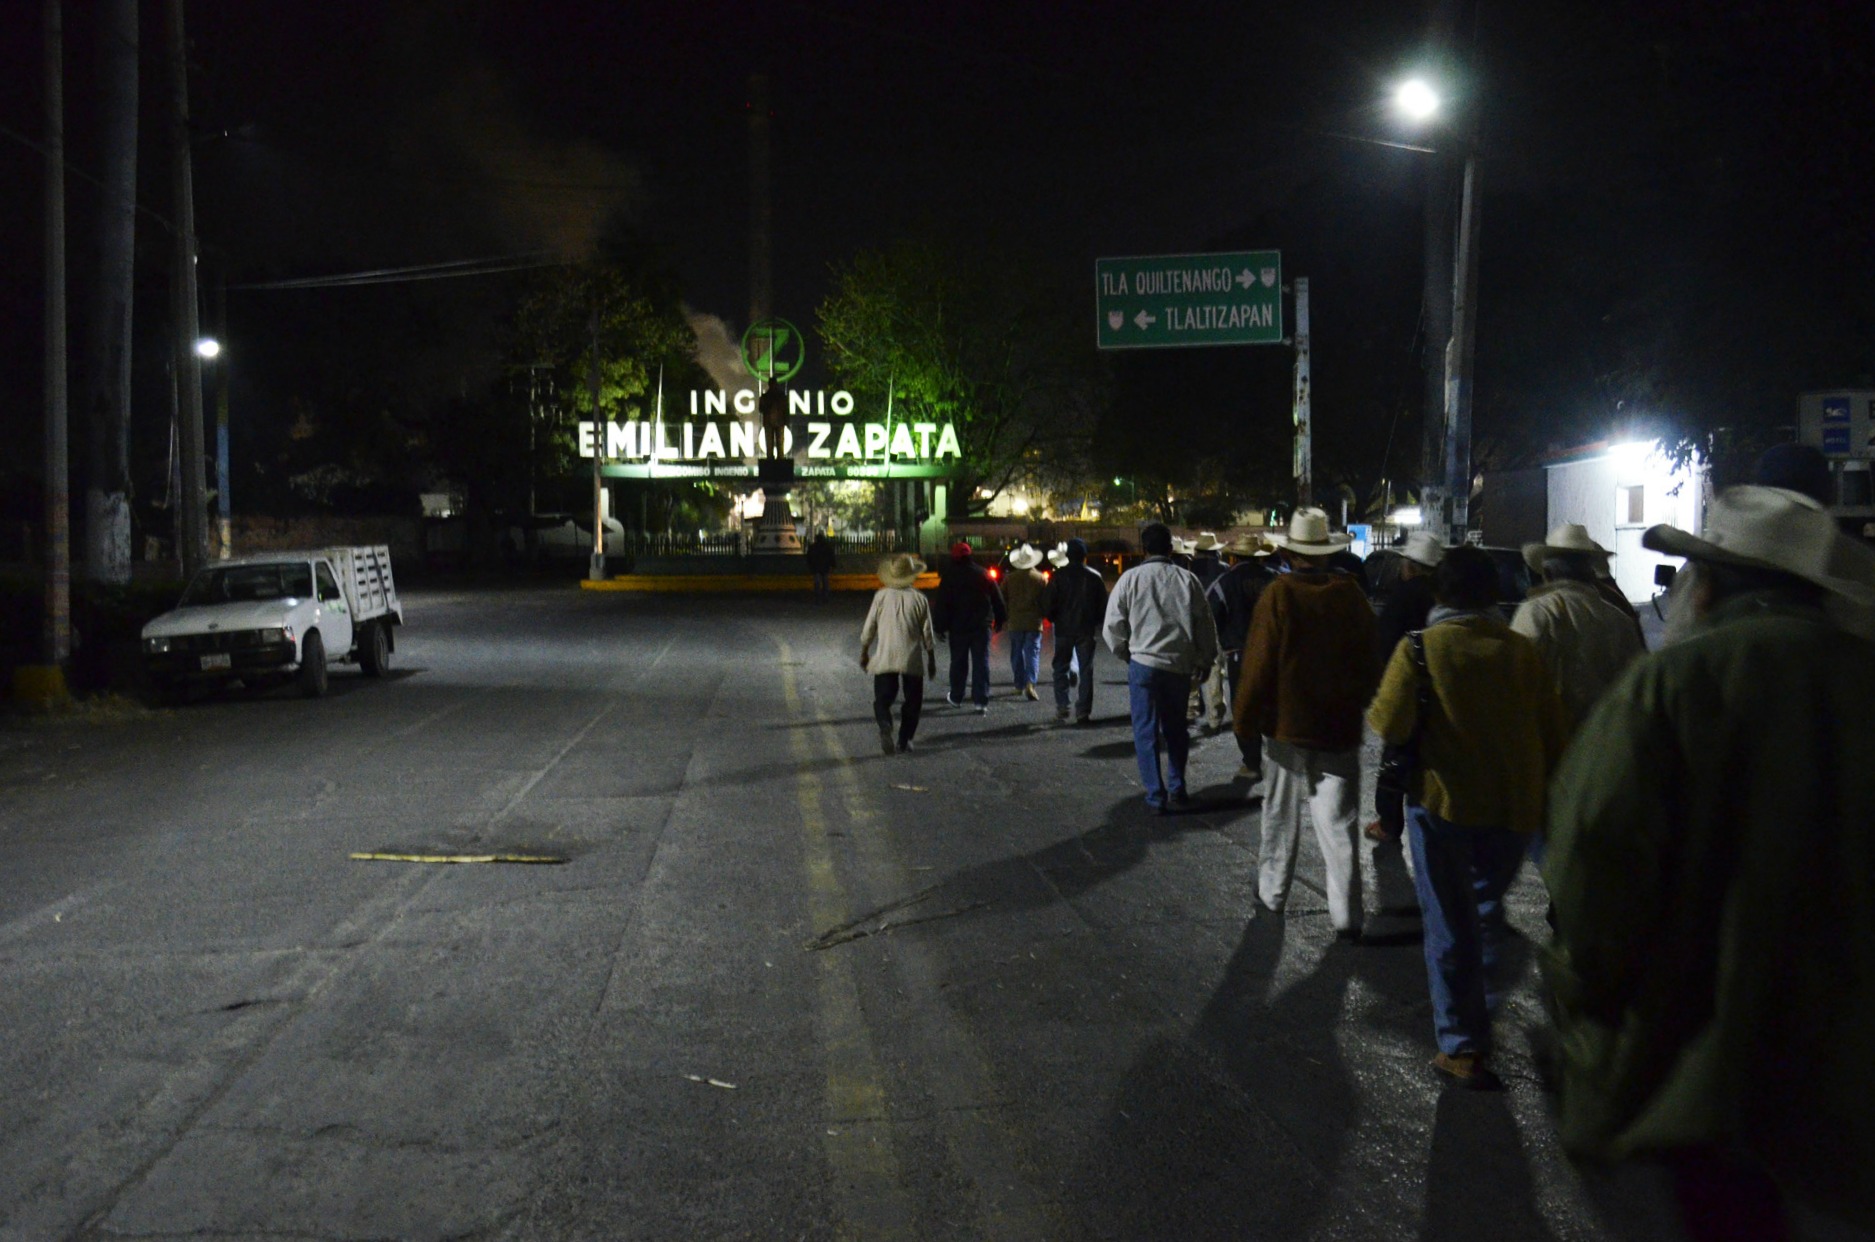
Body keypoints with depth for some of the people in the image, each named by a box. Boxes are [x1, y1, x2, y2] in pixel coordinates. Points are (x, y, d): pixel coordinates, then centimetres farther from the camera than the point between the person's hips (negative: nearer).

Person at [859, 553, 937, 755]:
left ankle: (885, 727, -23)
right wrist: (932, 660, 12)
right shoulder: (919, 598, -2)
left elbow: (868, 628, 2)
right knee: (912, 701, 13)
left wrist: (864, 652, 14)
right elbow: (927, 634, 2)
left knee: (882, 700, 5)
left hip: (884, 659, 0)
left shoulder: (881, 596, -2)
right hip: (912, 661, 0)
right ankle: (903, 740, 11)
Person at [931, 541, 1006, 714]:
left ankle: (956, 697, 24)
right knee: (981, 662, 1)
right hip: (982, 626, 1)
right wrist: (1000, 620, 19)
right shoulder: (983, 574, 2)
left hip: (958, 627, -1)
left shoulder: (949, 576, -5)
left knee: (958, 662, 13)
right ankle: (981, 702, -5)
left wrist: (940, 627, -2)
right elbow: (997, 599, 8)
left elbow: (941, 604, -7)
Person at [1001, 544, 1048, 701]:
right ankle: (1030, 683, -21)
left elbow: (1002, 599, 4)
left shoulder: (1009, 579, 0)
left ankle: (1019, 685, 19)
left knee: (1017, 654, 13)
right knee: (1033, 653, -3)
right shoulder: (1041, 578, -3)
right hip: (1034, 622, -1)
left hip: (1015, 622, 1)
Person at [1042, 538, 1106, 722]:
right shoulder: (1094, 577, -1)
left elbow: (1047, 604, -8)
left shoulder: (1058, 576, -6)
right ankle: (1083, 712, 1)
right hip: (1087, 630, 1)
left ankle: (1061, 706, 1)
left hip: (1064, 629, -1)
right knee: (1086, 670, 5)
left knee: (1061, 667, 11)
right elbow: (1103, 605, 2)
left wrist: (1053, 619, 10)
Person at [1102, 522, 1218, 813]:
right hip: (1180, 665, 2)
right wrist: (1205, 660, 21)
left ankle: (1157, 796, 2)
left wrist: (1124, 653, 18)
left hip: (1143, 663, -2)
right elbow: (1206, 624, 7)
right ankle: (1177, 789, 18)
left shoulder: (1130, 579, -4)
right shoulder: (1186, 579, 1)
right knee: (1176, 728, 17)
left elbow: (1113, 625, 0)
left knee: (1146, 731, 4)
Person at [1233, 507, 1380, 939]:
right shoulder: (1351, 594, -4)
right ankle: (1346, 916, 2)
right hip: (1340, 728, 2)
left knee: (1281, 818, 16)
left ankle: (1273, 892, 29)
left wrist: (1246, 725, -1)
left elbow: (1258, 666, -12)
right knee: (1338, 826, 3)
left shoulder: (1278, 595, -12)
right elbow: (1370, 661, 4)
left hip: (1286, 726, -1)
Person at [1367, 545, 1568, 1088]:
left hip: (1443, 802, -3)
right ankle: (1482, 1008, 33)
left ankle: (1463, 1044, 9)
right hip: (1514, 806, 4)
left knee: (1450, 924, 7)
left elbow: (1390, 726, -18)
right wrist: (1548, 796, 15)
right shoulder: (1522, 651, -1)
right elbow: (1554, 736, 3)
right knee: (1486, 906, 25)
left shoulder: (1420, 649, -12)